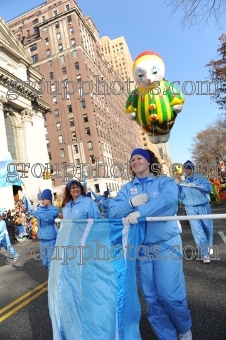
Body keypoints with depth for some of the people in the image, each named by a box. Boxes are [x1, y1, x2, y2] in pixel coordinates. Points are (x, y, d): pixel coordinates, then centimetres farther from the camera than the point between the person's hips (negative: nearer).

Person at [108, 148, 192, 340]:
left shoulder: (165, 182, -2)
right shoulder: (127, 188, 8)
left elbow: (168, 199, -24)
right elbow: (112, 211, -3)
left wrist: (139, 212, -33)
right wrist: (131, 203, -21)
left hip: (166, 245, -3)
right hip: (141, 248, 4)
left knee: (171, 295, 1)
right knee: (151, 298, 12)